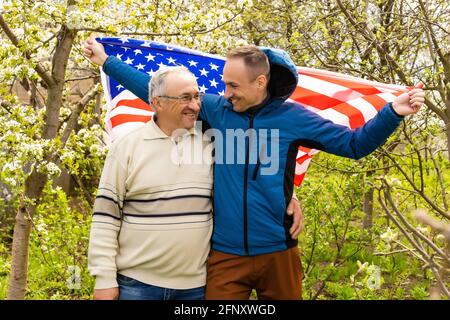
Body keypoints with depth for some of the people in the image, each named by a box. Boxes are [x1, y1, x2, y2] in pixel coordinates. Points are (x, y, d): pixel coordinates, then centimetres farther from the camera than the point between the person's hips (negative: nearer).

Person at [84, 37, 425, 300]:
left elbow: (354, 144, 3)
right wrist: (107, 61, 11)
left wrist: (392, 113, -11)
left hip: (277, 253, 0)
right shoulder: (216, 109, 1)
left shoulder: (293, 116, -3)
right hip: (225, 255, 1)